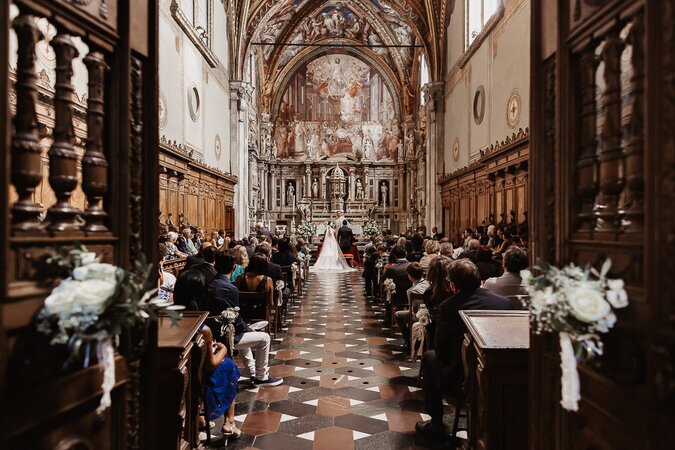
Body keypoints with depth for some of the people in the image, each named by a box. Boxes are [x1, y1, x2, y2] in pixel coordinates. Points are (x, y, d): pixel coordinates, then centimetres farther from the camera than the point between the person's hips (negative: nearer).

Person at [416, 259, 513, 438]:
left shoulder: (448, 307, -15)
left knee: (429, 357, 24)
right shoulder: (505, 302, -6)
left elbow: (440, 350, -5)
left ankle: (436, 424, 28)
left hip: (459, 382, -4)